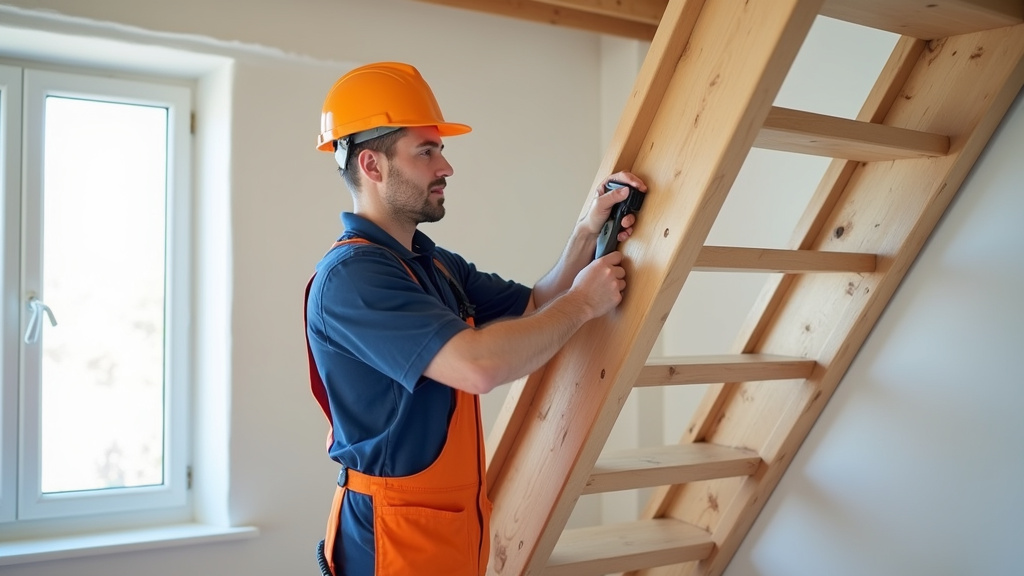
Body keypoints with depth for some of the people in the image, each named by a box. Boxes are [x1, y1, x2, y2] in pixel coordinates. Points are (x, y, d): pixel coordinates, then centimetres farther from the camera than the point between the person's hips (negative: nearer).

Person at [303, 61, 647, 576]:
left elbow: (532, 308, 12)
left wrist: (587, 233, -4)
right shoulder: (350, 276, -22)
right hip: (397, 531, -9)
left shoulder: (436, 264, 9)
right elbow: (479, 365, -32)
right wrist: (582, 303, -17)